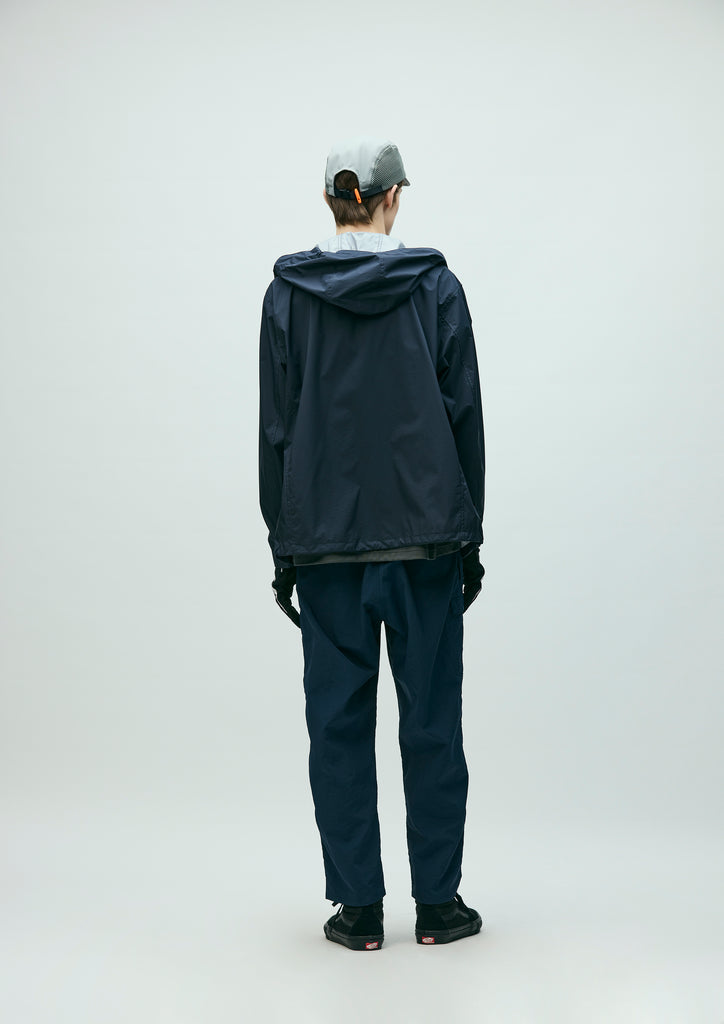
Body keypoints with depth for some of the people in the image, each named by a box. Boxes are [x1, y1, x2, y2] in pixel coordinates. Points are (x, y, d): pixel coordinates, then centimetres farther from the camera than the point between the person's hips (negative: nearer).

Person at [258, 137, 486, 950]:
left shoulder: (288, 295, 0)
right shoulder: (436, 288, -2)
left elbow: (275, 428, 1)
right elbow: (465, 418, -1)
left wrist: (282, 545, 7)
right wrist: (470, 537, 6)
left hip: (324, 536, 1)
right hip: (426, 532, 0)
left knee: (339, 720, 6)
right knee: (431, 718, 7)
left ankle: (358, 909, 11)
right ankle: (437, 905, 14)